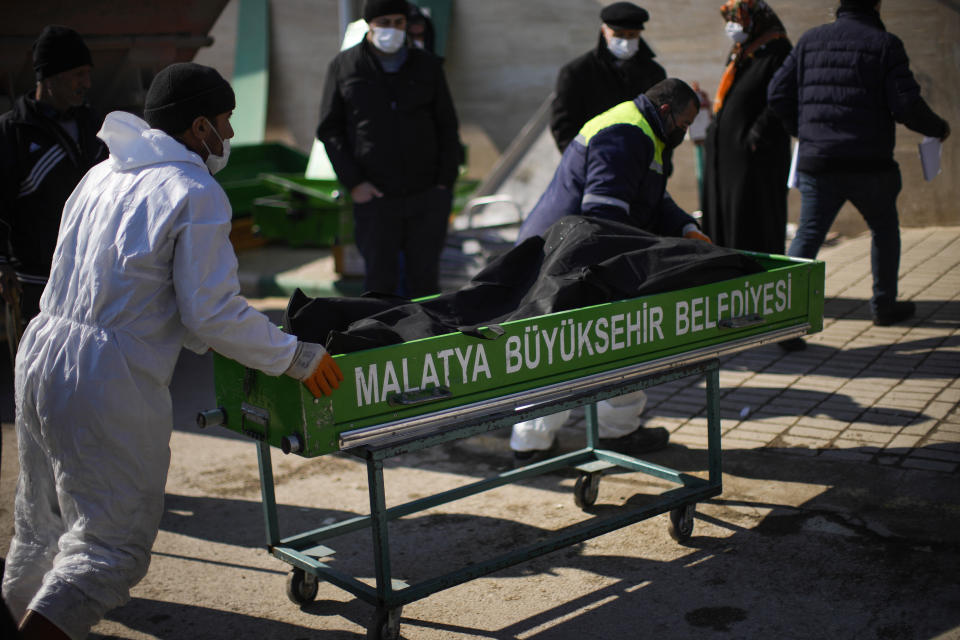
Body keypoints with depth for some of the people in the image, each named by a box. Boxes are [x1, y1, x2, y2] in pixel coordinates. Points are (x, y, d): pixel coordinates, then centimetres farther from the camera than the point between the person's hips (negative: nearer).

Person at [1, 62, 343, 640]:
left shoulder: (101, 175, 15)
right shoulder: (196, 193, -10)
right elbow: (212, 312, -14)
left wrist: (194, 337, 26)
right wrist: (296, 356, -3)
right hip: (110, 382, -8)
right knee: (116, 538, 1)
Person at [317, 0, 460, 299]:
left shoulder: (427, 66, 10)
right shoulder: (343, 67, 5)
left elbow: (447, 127, 12)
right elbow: (329, 130, 4)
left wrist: (445, 182, 2)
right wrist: (353, 182, -6)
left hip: (428, 196, 2)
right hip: (374, 197, -1)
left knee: (424, 280, 6)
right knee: (380, 283, 1)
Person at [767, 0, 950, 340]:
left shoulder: (810, 40, 8)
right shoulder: (885, 44, -5)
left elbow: (777, 94, 7)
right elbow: (906, 105, -11)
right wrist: (938, 128, 8)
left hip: (816, 162, 2)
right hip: (870, 166, -2)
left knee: (807, 235, 2)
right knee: (885, 231, 20)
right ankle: (884, 306, 33)